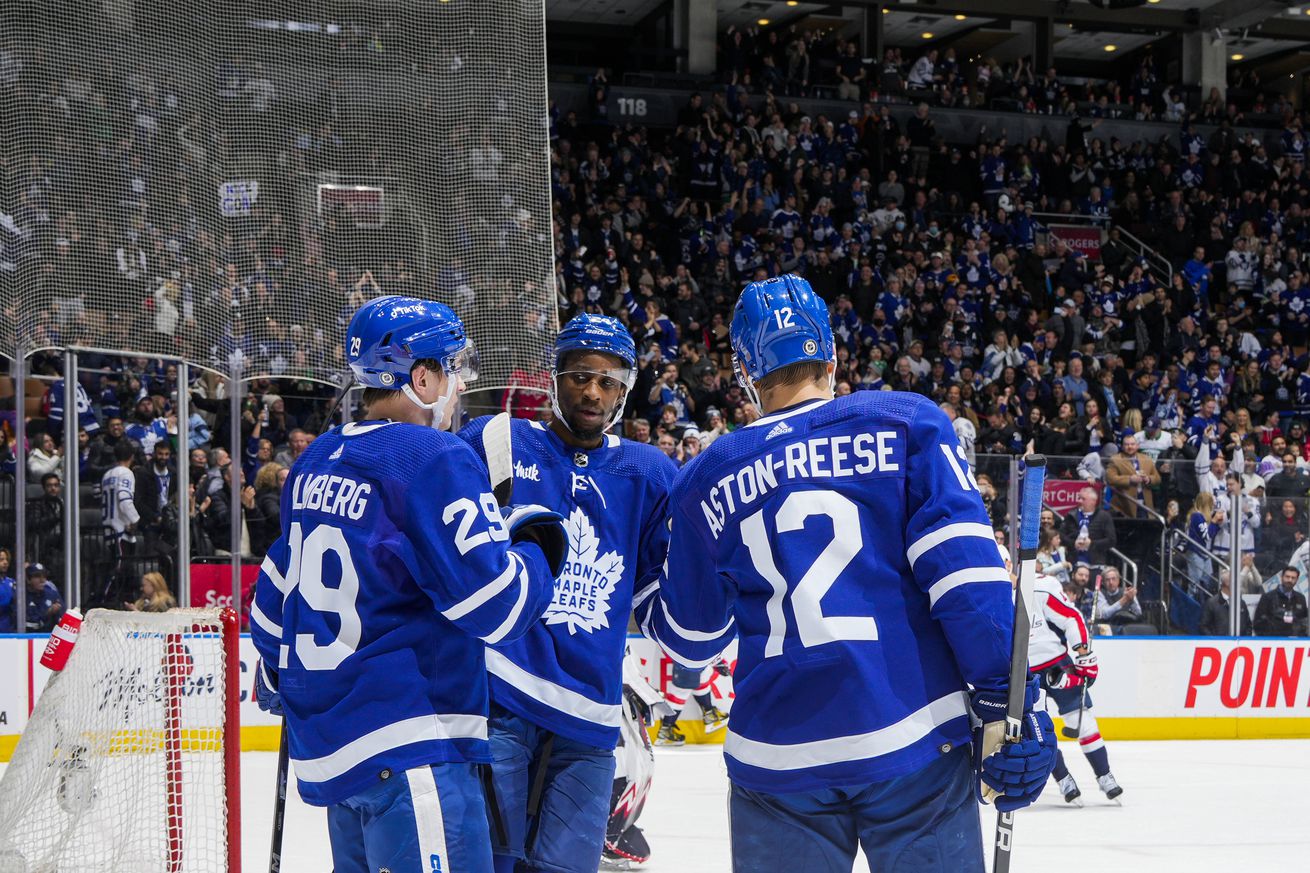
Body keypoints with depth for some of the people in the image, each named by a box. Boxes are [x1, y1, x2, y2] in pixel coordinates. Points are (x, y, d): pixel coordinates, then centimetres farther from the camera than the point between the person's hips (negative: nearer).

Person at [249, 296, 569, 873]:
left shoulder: (318, 462, 13)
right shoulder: (433, 459, -13)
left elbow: (274, 592, 23)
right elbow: (497, 607, -18)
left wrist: (277, 679, 39)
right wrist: (537, 547, 2)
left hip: (326, 739, 10)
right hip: (406, 748, -9)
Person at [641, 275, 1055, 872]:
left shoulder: (708, 480, 10)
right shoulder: (909, 423, 2)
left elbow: (692, 638, 18)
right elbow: (963, 565, -9)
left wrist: (644, 606, 39)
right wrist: (1007, 701, -8)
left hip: (777, 761, 2)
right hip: (914, 739, -2)